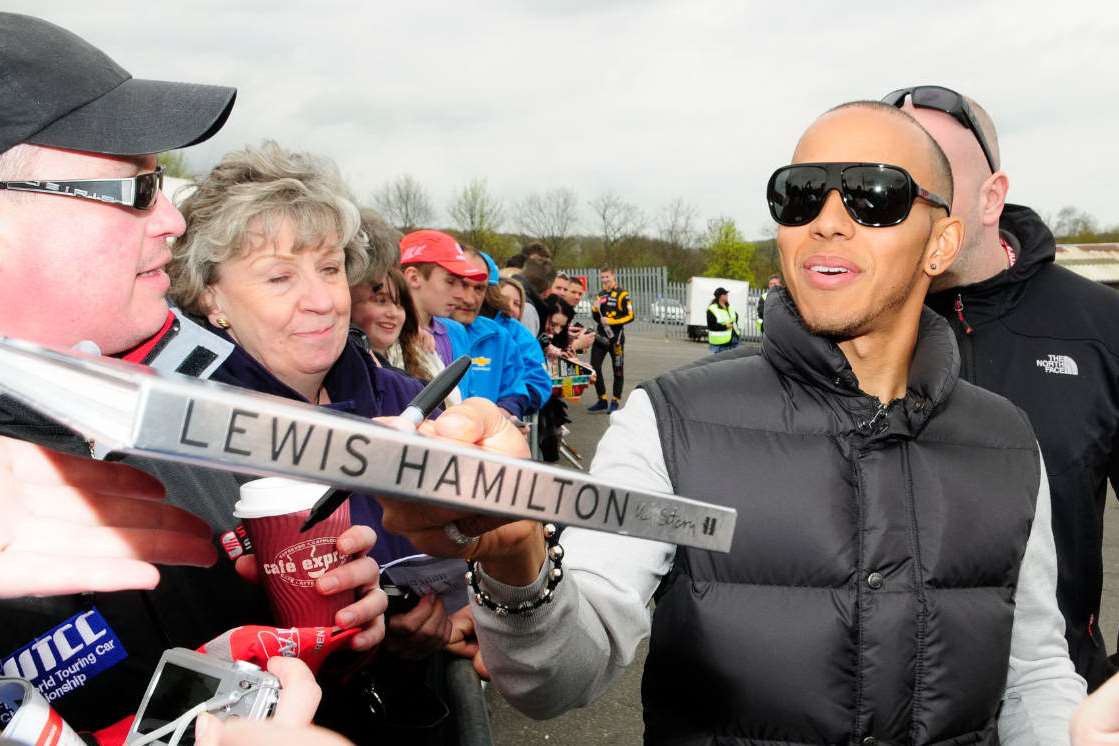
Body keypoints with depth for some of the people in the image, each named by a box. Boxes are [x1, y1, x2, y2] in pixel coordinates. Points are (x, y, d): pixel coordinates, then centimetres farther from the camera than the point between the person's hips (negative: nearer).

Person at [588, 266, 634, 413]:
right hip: (600, 336, 7)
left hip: (615, 337, -7)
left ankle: (615, 402, 13)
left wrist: (611, 321, -19)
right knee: (594, 366, 3)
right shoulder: (600, 295, 15)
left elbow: (630, 316, -14)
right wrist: (595, 309, 1)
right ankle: (602, 400, 13)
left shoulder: (622, 295, -7)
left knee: (618, 370, 3)